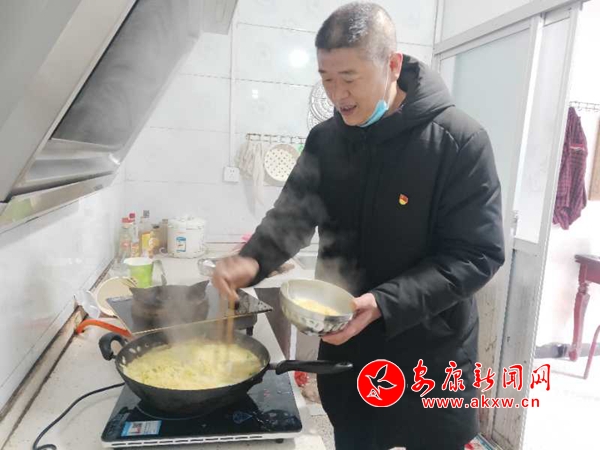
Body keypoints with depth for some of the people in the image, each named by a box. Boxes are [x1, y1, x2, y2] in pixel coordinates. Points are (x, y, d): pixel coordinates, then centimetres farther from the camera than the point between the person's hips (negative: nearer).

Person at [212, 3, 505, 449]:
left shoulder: (459, 141, -17)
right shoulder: (326, 139, -2)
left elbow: (477, 255, -18)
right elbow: (295, 212, -1)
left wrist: (384, 303, -28)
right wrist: (254, 259, -21)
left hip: (430, 355, -3)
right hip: (345, 344, 4)